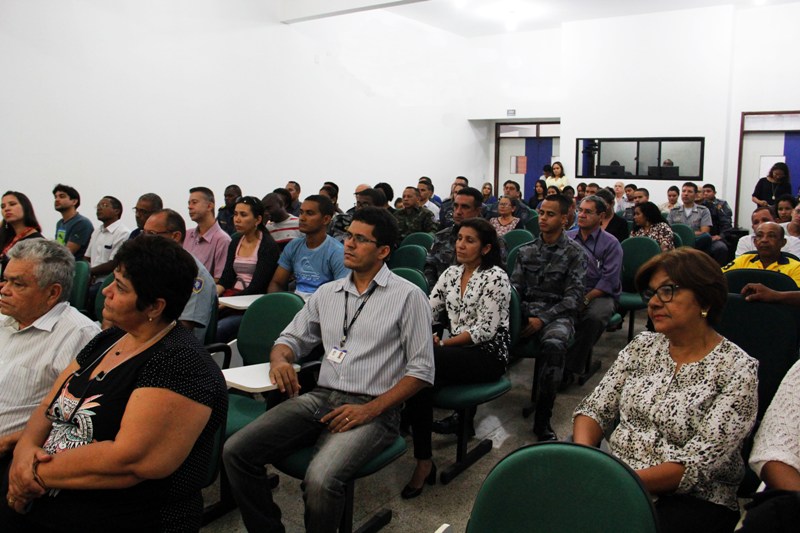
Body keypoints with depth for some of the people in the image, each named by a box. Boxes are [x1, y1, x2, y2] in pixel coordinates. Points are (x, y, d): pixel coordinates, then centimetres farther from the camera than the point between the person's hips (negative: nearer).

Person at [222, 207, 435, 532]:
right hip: (320, 397, 5)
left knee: (320, 480, -32)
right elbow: (291, 338, 22)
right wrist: (280, 360, -4)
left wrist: (371, 410, -13)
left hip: (373, 410, -5)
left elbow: (421, 370, -4)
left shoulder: (408, 296, -1)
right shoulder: (327, 293, 15)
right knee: (235, 451, -14)